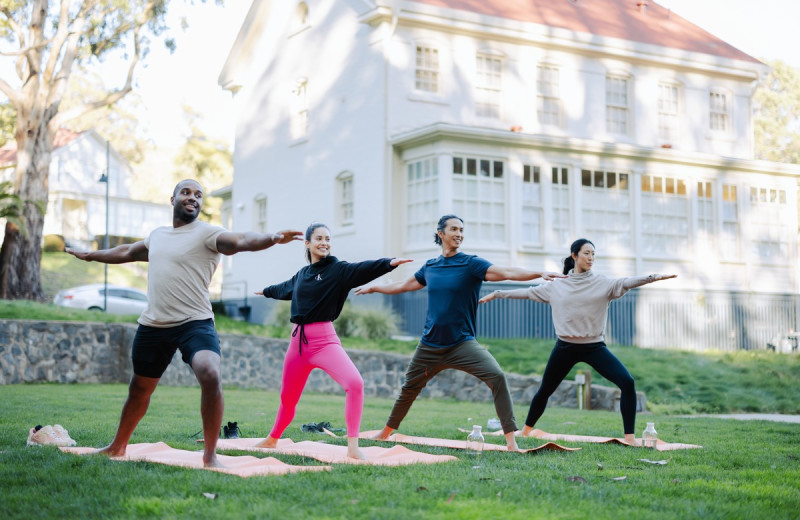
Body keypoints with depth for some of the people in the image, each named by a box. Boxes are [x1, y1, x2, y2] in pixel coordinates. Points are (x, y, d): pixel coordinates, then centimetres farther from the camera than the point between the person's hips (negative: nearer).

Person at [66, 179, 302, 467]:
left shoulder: (206, 233, -6)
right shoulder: (157, 234, 15)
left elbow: (241, 240, -26)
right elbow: (127, 252, 34)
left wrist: (272, 238, -46)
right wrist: (91, 255, 47)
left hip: (195, 323, -6)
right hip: (153, 325, 6)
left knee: (210, 375, -30)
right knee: (139, 389, 19)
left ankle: (210, 454, -18)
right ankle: (118, 446, 41)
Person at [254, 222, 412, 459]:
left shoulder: (338, 269, -3)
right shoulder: (302, 274, 12)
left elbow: (363, 269, -22)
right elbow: (285, 288, 34)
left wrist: (389, 263, -41)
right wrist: (266, 291, 55)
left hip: (324, 340, -5)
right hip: (298, 341, 5)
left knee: (355, 383, -28)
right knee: (287, 397, 16)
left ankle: (353, 447, -23)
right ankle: (272, 439, 42)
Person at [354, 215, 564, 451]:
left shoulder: (471, 263, -7)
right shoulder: (430, 267, 6)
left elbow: (507, 272, -21)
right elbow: (403, 286, 25)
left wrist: (538, 273, -37)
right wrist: (373, 288, 36)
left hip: (462, 343, -4)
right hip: (429, 346, 4)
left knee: (497, 376, -25)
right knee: (409, 388, 15)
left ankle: (511, 440, -22)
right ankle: (386, 432, 40)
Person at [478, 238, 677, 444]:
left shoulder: (603, 283, -1)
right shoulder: (556, 286, 3)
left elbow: (627, 282, -16)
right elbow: (526, 293, 10)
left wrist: (653, 277, -33)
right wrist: (495, 294, 11)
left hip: (594, 347, -1)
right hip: (565, 348, 1)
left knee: (627, 382, -18)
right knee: (544, 390, 12)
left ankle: (629, 436, -11)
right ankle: (526, 431, 34)